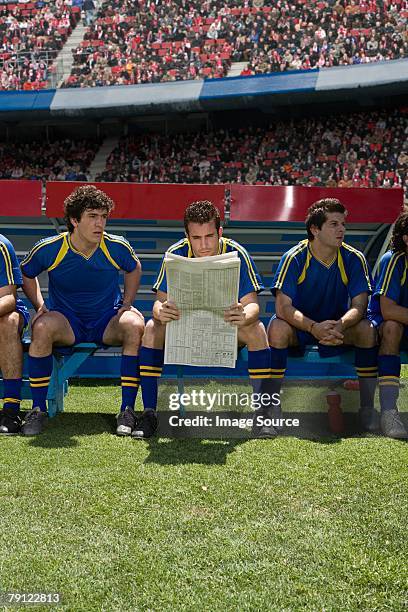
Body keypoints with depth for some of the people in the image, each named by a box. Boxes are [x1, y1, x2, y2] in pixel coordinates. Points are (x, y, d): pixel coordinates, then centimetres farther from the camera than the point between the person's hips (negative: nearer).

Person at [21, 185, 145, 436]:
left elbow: (134, 269, 13)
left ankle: (127, 410, -24)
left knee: (135, 326, -32)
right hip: (66, 320, 0)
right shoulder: (48, 249, -12)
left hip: (108, 321, 1)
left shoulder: (117, 247, -10)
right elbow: (27, 274, 9)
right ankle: (38, 410, -21)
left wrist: (126, 305, 2)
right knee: (42, 327, -34)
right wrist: (40, 308, -3)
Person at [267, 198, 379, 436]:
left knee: (367, 329, -27)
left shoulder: (354, 259, -10)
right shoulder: (294, 258, -17)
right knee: (278, 329, -33)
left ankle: (367, 407, -15)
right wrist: (314, 327, -41)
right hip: (299, 325, -2)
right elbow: (283, 307, -23)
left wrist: (340, 326, -38)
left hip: (339, 326, 2)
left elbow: (359, 306, -15)